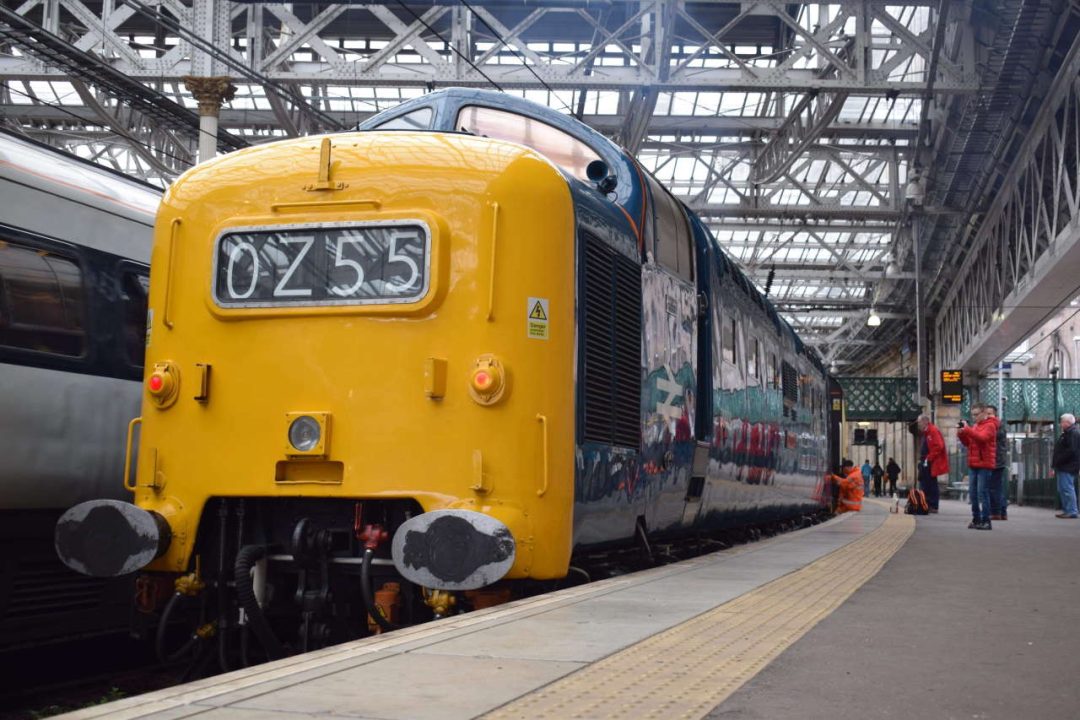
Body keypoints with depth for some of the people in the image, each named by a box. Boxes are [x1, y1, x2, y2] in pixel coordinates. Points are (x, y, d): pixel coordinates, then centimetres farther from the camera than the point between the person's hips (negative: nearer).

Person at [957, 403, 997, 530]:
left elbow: (982, 438, -22)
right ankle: (976, 519, 17)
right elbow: (968, 443, 19)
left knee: (983, 493, -11)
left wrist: (967, 429, -26)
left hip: (984, 465, -8)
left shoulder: (989, 426, -6)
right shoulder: (975, 426, 18)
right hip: (974, 465, 8)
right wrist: (961, 434, 2)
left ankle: (986, 521, -10)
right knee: (973, 492, 9)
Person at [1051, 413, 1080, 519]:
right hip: (1064, 467, 11)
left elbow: (1071, 451, -23)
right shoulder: (1067, 433, 20)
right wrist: (1056, 466, 19)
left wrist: (1057, 462, -19)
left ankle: (1071, 511, -10)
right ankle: (1066, 510, 18)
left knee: (1067, 489, -11)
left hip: (1067, 467, -11)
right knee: (1062, 490, 13)